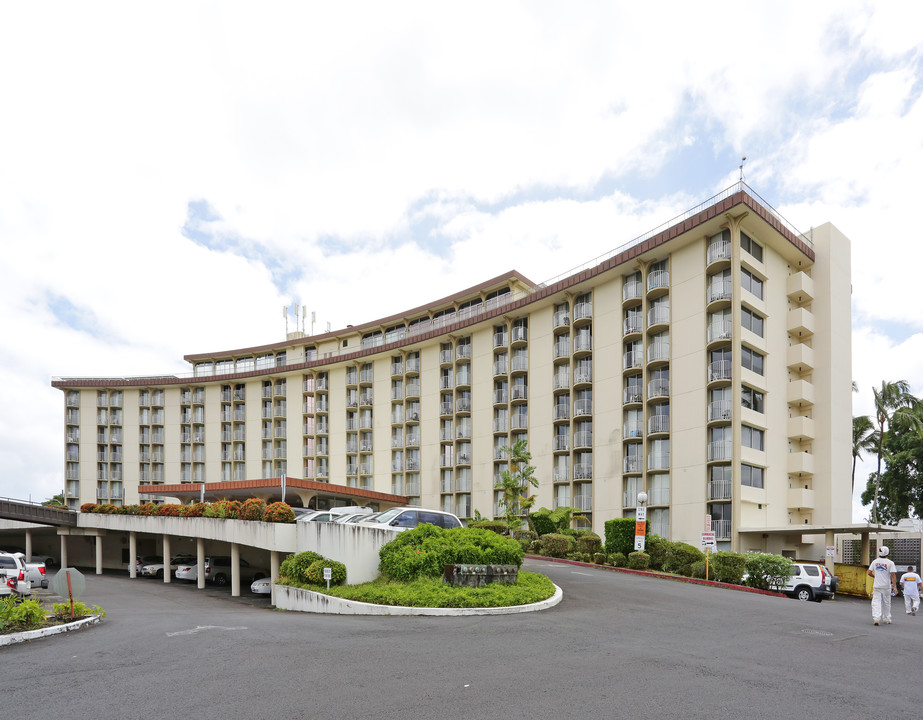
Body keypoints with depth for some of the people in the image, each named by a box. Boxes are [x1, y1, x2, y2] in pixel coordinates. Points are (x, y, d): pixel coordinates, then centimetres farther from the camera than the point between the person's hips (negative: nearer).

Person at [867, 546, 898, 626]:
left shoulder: (875, 561, 2)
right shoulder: (890, 563, -5)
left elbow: (869, 573, 4)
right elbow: (893, 575, -12)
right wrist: (895, 587, -13)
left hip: (876, 586, 1)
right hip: (886, 586, -1)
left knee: (876, 602, -2)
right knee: (886, 603, 13)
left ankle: (876, 618, -18)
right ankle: (886, 619, 21)